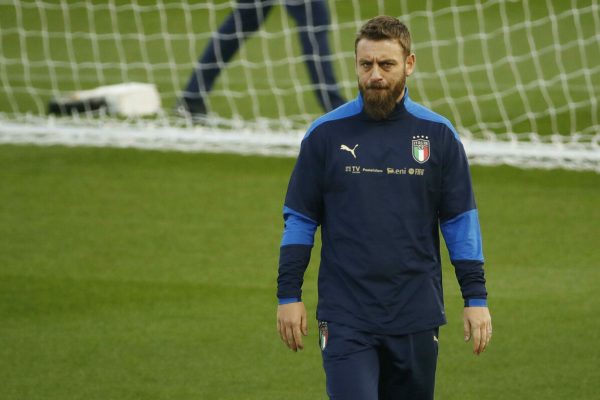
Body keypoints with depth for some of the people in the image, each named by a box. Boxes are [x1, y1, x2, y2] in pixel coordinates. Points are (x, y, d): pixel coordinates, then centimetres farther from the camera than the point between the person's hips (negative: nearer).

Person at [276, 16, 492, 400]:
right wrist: (289, 295, 1)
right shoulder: (326, 134, 1)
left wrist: (476, 297, 2)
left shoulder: (439, 134, 4)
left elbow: (462, 220, 7)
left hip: (416, 318, 2)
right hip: (346, 319, -2)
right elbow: (299, 219, 6)